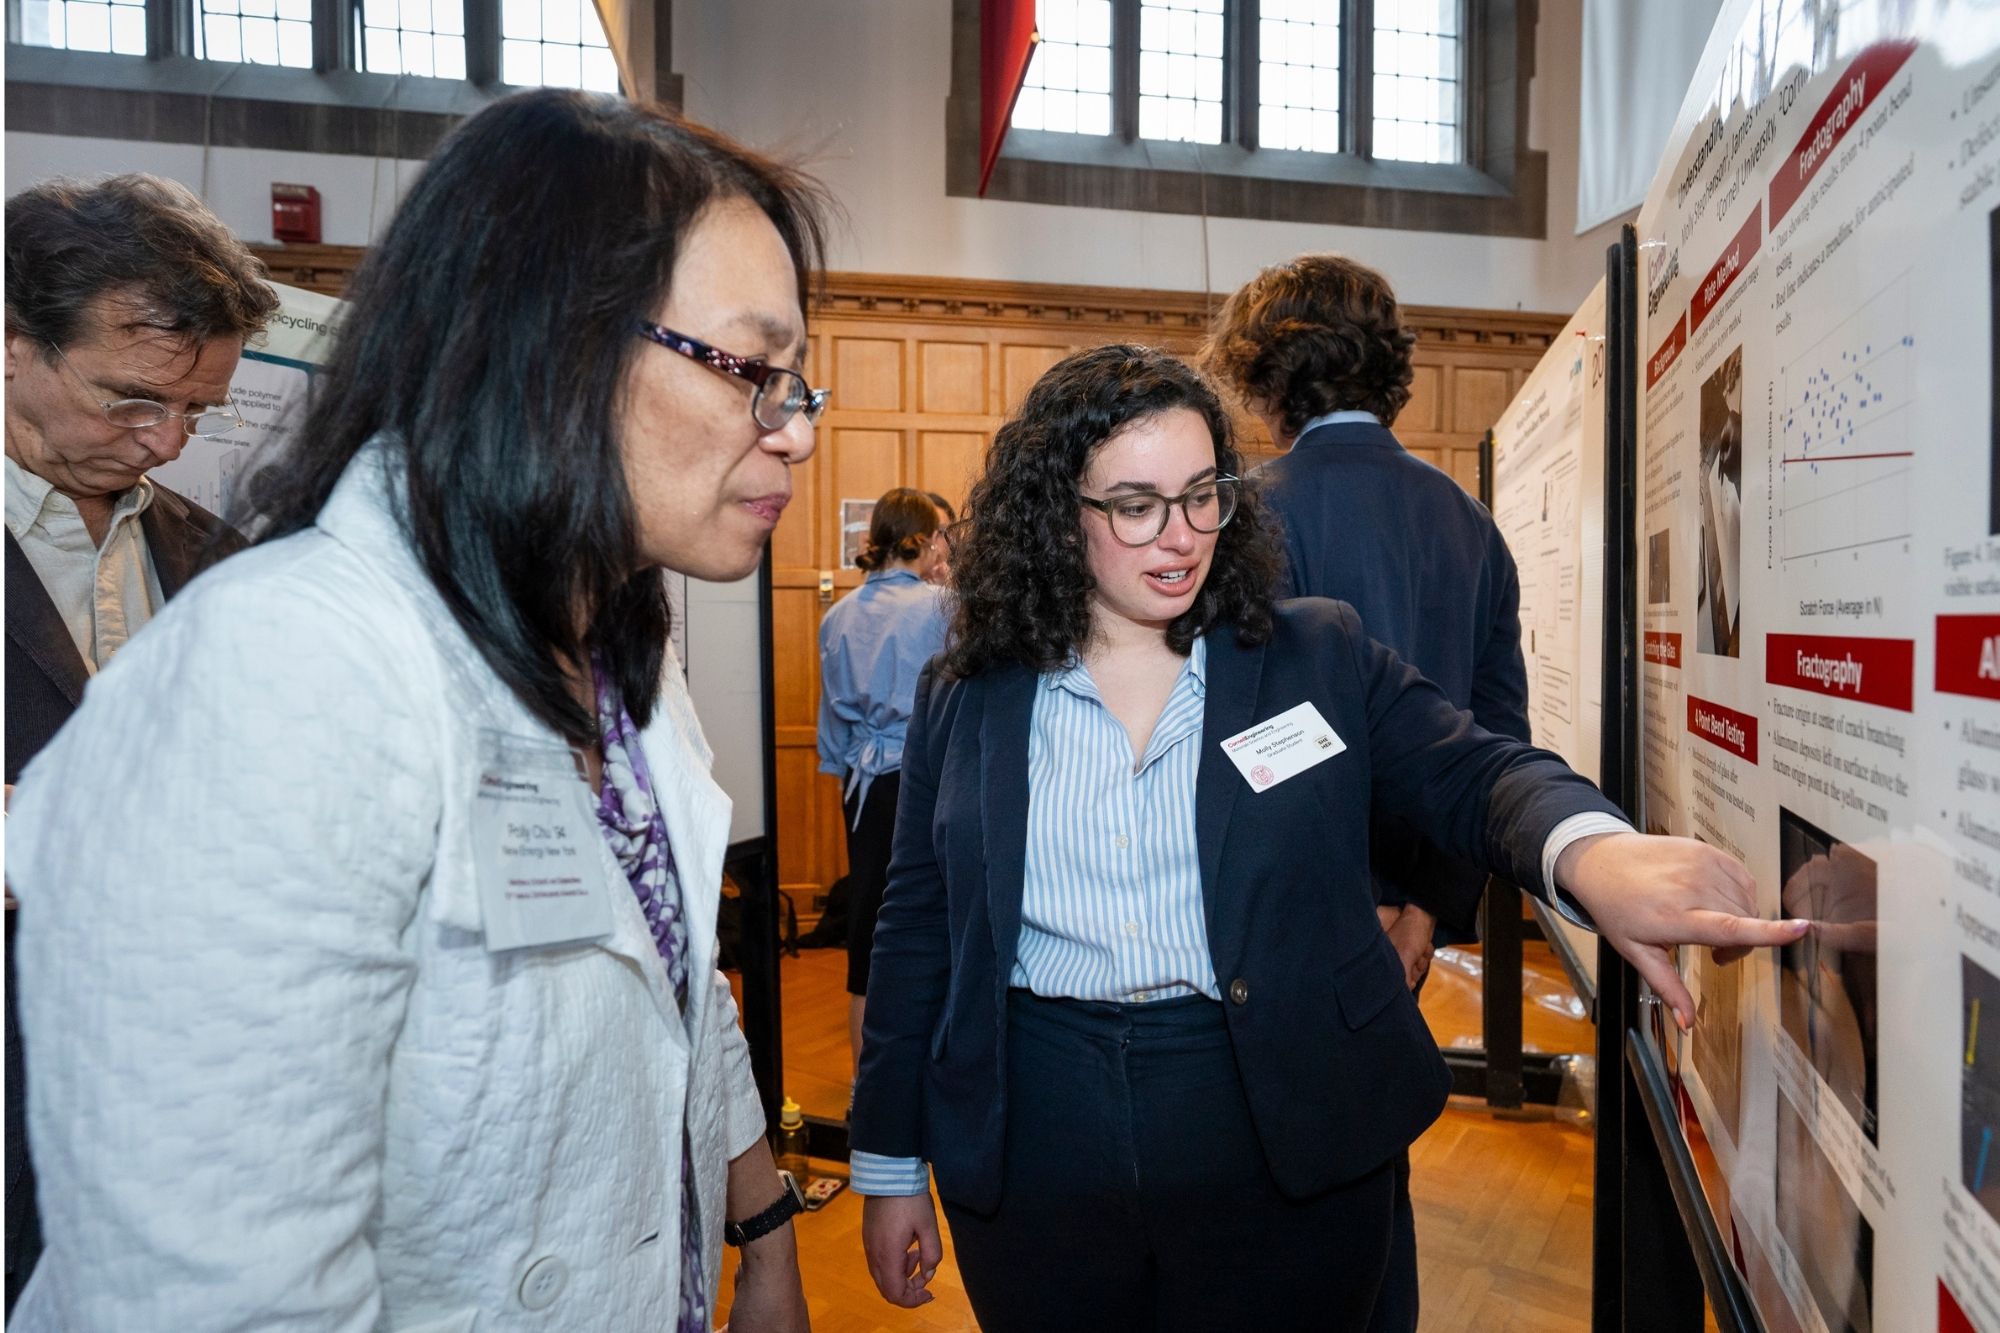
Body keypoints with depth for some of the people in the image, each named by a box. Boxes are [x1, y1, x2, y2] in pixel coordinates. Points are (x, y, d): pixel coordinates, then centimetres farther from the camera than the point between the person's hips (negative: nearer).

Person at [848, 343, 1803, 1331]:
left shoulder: (1319, 657, -1)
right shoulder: (963, 701, 0)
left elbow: (1476, 774, -11)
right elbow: (917, 935, 4)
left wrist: (1594, 853, -35)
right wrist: (889, 1166, 6)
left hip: (1286, 1142, 0)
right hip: (1029, 1150, 1)